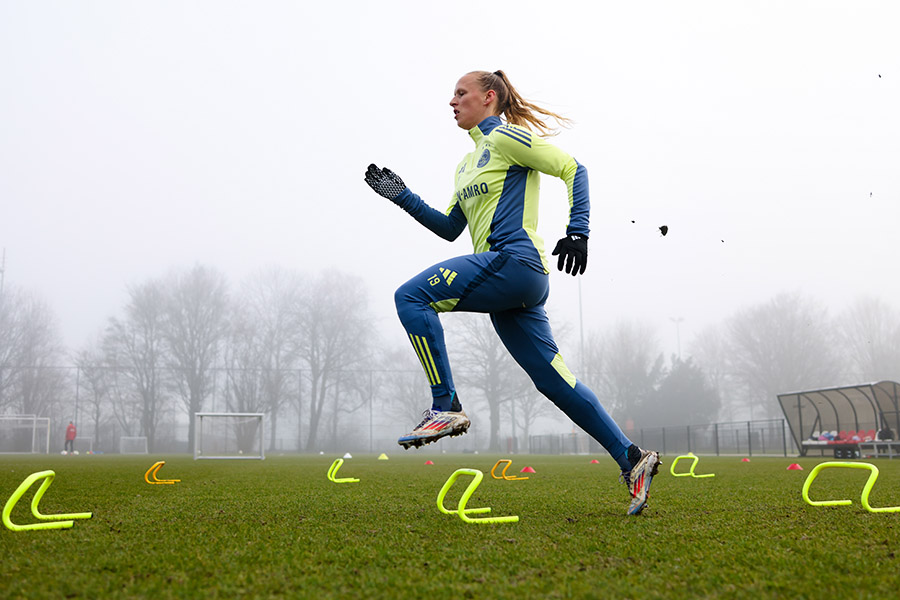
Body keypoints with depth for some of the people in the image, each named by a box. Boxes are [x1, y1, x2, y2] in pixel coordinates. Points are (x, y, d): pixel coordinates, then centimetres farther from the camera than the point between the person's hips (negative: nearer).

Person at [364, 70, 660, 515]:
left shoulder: (506, 137, 1)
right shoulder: (468, 163, 28)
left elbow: (573, 169, -4)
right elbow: (449, 228, 28)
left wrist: (577, 232, -15)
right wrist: (401, 196, 21)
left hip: (514, 261, -9)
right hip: (504, 278, 9)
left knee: (411, 296, -16)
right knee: (553, 380, 4)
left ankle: (446, 407, -15)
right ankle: (631, 460, 6)